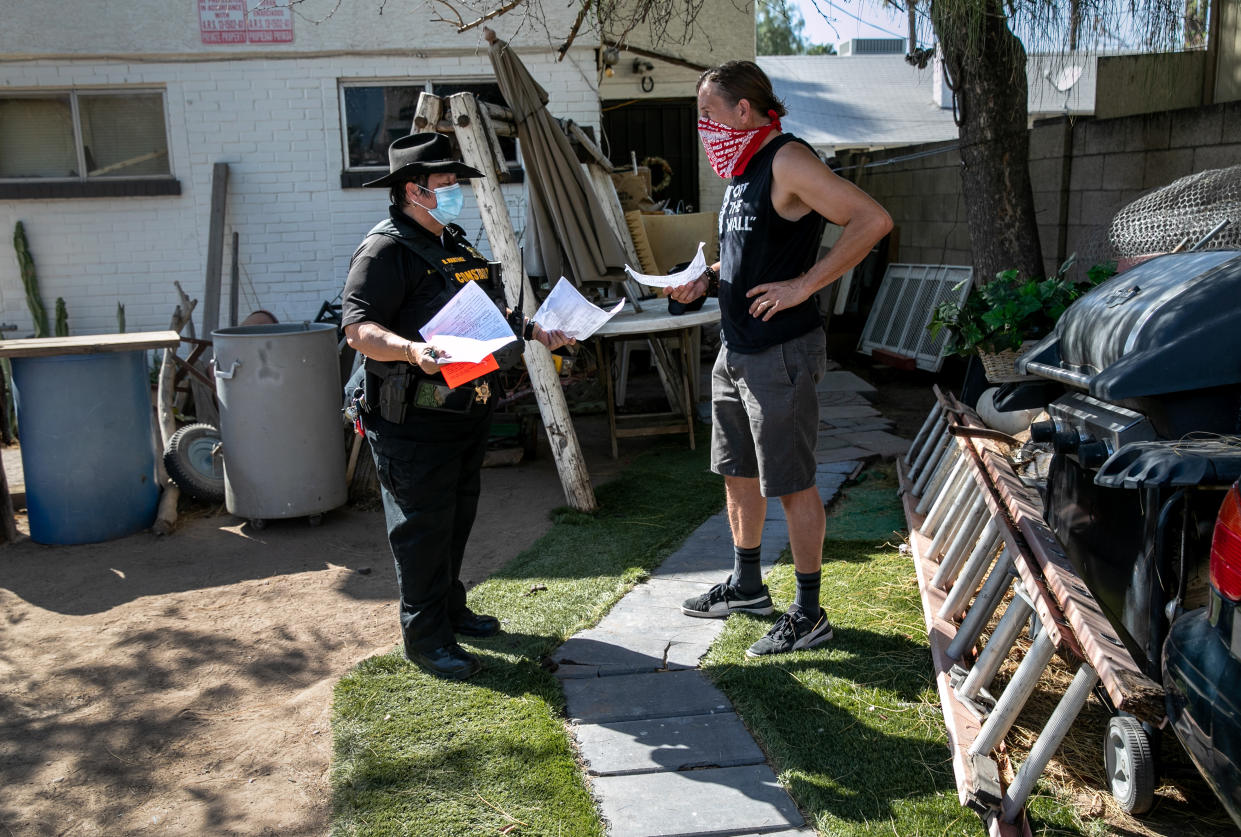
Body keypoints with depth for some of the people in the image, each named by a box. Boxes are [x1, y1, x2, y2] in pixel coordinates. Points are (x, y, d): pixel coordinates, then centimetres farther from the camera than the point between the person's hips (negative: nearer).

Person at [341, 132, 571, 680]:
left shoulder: (457, 245, 17)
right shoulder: (386, 250, -13)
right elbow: (358, 328, -22)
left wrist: (532, 332, 16)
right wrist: (411, 350, -38)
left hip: (466, 410, 9)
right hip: (413, 421, -9)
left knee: (457, 517, 18)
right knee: (422, 527, -2)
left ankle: (450, 608, 34)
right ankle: (425, 636, 9)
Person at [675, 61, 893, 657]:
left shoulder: (787, 161, -15)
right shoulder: (742, 170, 13)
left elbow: (872, 219, -24)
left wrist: (804, 285, -24)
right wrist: (706, 279, 8)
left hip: (781, 354, -10)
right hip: (735, 351, 10)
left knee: (792, 484, -1)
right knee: (737, 473, 18)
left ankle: (808, 614, 11)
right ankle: (746, 586, 35)